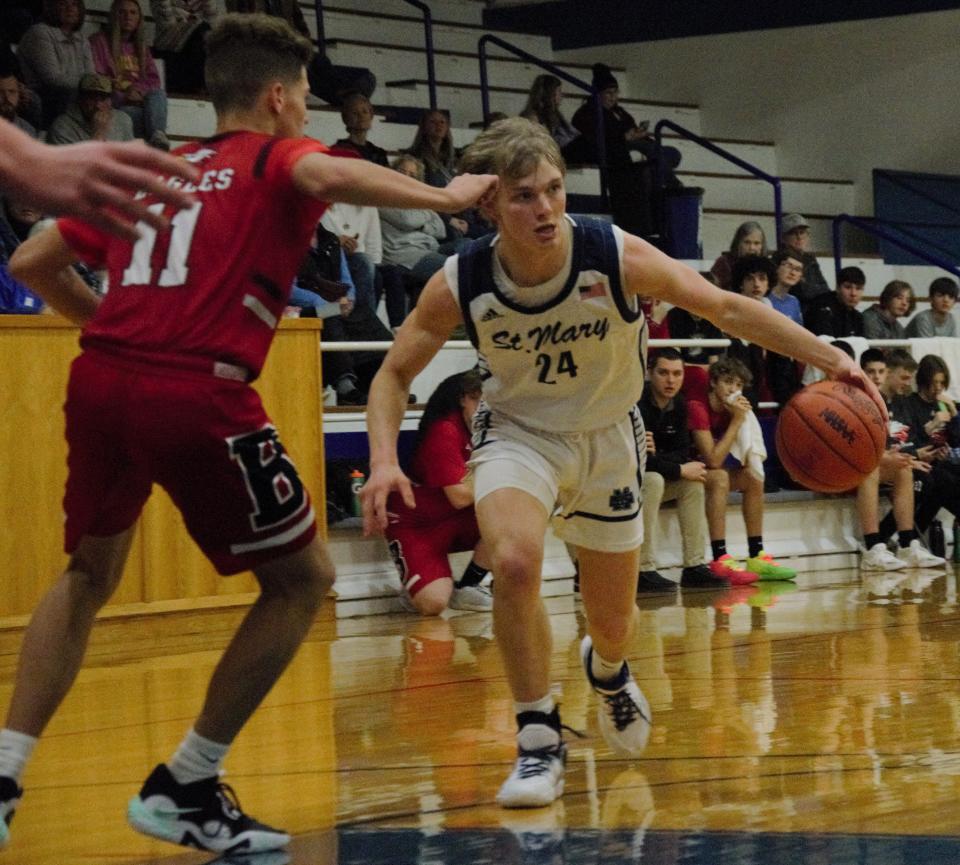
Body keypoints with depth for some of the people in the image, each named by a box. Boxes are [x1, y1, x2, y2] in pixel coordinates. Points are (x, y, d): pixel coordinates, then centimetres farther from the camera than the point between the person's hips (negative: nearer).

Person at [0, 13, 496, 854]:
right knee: (302, 579, 12)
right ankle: (184, 786, 11)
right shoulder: (277, 157, 9)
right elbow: (323, 174, -16)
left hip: (100, 379, 6)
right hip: (197, 393, -6)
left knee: (88, 577, 26)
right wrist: (444, 197, -11)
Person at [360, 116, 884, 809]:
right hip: (518, 432, -1)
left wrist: (829, 359, -28)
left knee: (613, 624, 11)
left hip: (607, 437, 1)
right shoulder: (459, 285, -23)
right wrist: (384, 459, -25)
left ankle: (606, 669, 52)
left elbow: (728, 309, -19)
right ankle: (540, 742, -14)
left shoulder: (618, 259, -27)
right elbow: (395, 373, -8)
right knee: (515, 561, -32)